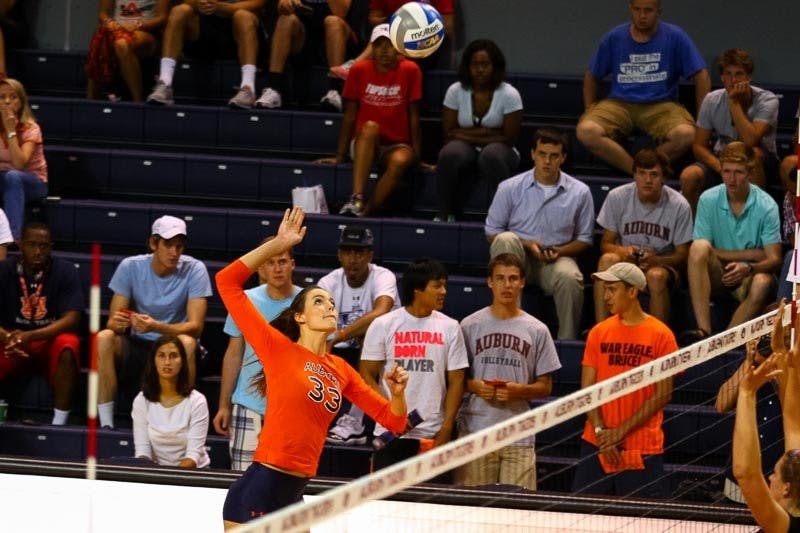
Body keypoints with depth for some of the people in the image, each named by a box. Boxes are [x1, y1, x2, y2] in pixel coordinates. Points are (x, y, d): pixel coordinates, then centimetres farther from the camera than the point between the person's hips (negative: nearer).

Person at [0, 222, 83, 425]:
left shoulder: (65, 272, -7)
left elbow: (71, 319, -16)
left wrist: (31, 336, -30)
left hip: (50, 342, -1)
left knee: (68, 344, -36)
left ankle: (59, 422, -32)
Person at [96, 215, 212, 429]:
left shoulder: (194, 270, -10)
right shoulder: (130, 267, -5)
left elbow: (195, 327, -19)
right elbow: (112, 321, -7)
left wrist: (157, 327, -37)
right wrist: (117, 323, -34)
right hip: (135, 348, 2)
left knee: (187, 343, -35)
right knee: (104, 338, -27)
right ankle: (106, 425, -27)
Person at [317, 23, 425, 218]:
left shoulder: (410, 70, -4)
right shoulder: (360, 70, -1)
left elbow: (414, 117, -2)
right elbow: (350, 115, 3)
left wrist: (417, 156, -3)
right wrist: (340, 156, 2)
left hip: (397, 145, -1)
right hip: (364, 145, 1)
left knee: (400, 161, -37)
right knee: (370, 127, -35)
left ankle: (368, 211, -32)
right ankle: (356, 200, -48)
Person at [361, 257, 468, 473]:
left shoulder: (450, 328, 5)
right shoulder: (383, 325, 2)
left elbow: (456, 380, 5)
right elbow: (367, 375, 2)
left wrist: (447, 427, -5)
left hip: (434, 434, 1)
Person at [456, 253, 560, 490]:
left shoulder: (537, 331, 8)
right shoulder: (470, 326, 7)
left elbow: (545, 387, 9)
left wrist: (519, 390, -10)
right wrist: (474, 386, -11)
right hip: (475, 432, 0)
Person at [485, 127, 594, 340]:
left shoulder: (580, 192, 5)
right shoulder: (510, 188, 2)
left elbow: (584, 239, 12)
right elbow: (492, 232, 5)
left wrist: (560, 251, -9)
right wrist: (527, 244, -11)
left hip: (556, 259, 0)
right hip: (518, 258, 0)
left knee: (569, 278, -35)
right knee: (506, 240, -34)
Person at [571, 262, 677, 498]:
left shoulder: (660, 335, -3)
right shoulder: (599, 333, 8)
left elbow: (663, 394, -5)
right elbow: (587, 388, 6)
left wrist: (621, 431, -11)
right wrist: (600, 431, -9)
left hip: (643, 450, -3)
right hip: (596, 444, 3)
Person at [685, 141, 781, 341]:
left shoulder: (766, 205, -8)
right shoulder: (708, 200, -5)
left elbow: (774, 260, -11)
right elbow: (700, 252, -8)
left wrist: (748, 268, -33)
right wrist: (750, 254, -11)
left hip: (750, 276, -1)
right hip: (716, 275, 1)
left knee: (762, 282, -36)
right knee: (699, 247, -30)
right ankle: (703, 330, -40)